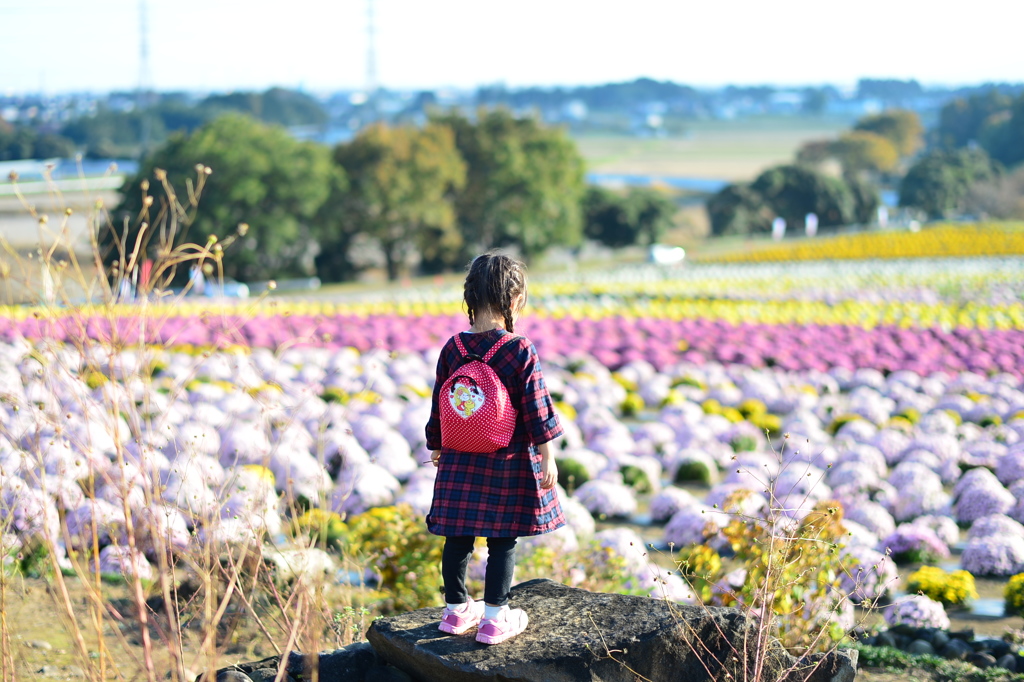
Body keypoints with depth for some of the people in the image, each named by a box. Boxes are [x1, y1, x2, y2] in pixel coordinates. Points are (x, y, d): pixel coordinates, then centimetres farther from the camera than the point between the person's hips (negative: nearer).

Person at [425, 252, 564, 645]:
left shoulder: (453, 349, 0)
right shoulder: (521, 351, -12)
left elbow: (439, 404, 8)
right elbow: (537, 408, -11)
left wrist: (437, 447, 21)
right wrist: (547, 458, -4)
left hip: (459, 462, 4)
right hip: (508, 463, -4)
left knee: (458, 537, 12)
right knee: (502, 540, 4)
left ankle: (456, 610, 24)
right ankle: (495, 619, 8)